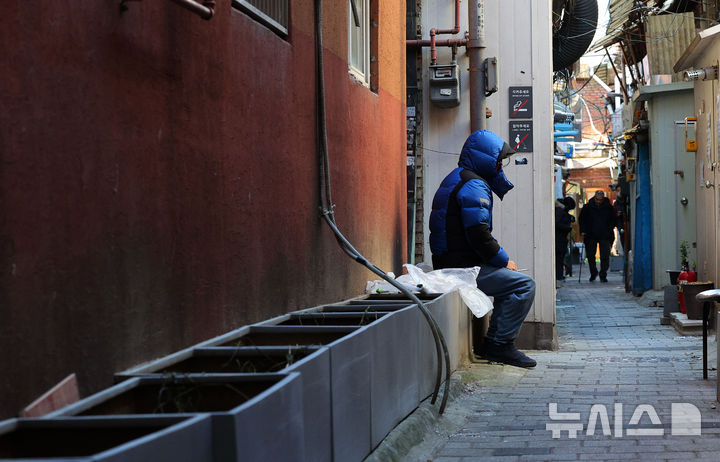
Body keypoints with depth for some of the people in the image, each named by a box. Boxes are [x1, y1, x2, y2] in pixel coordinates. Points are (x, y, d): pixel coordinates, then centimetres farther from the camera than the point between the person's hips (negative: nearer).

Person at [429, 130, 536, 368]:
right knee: (525, 285, -13)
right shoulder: (473, 185, -15)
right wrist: (504, 260, -11)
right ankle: (501, 344, -9)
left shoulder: (456, 178, 20)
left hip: (450, 263, 11)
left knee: (509, 278, 28)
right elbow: (479, 235, -21)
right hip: (464, 268, -11)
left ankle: (493, 340, 24)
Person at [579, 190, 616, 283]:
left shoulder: (609, 208, 1)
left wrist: (609, 230, -3)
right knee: (590, 255, 6)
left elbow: (613, 220, 10)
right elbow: (582, 219, 10)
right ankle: (593, 273, 25)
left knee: (605, 257, -5)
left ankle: (603, 275, 5)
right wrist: (583, 231, 0)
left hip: (605, 236, -1)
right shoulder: (587, 207, 2)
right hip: (591, 236, 1)